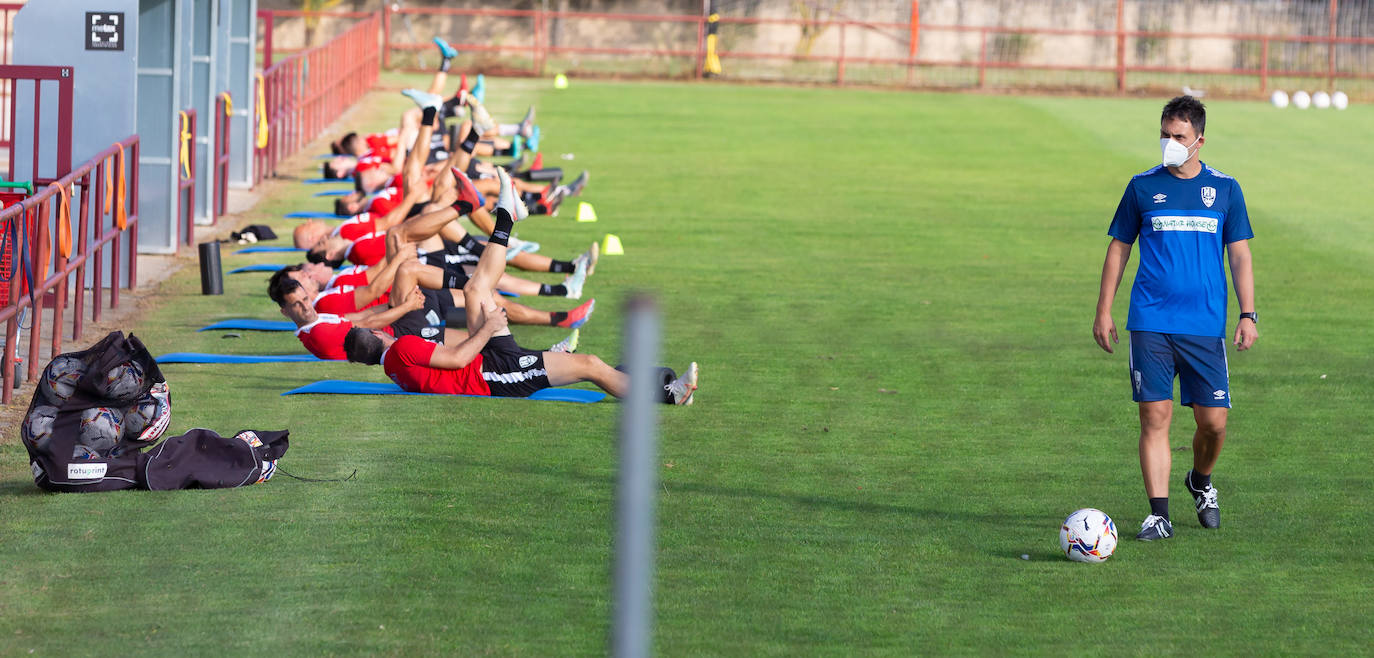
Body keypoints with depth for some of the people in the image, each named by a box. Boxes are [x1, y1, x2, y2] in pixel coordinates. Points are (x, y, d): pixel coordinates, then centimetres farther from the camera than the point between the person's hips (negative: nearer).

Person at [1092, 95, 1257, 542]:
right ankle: (1158, 515, -5)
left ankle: (1201, 481, 30)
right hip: (1151, 323, -1)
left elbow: (1240, 255, 8)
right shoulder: (1143, 186, 5)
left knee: (1213, 421, 0)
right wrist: (1104, 311, 5)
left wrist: (1248, 315, -1)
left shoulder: (1224, 189, 6)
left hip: (1206, 326, 1)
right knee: (1155, 416, -7)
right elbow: (1118, 250, 10)